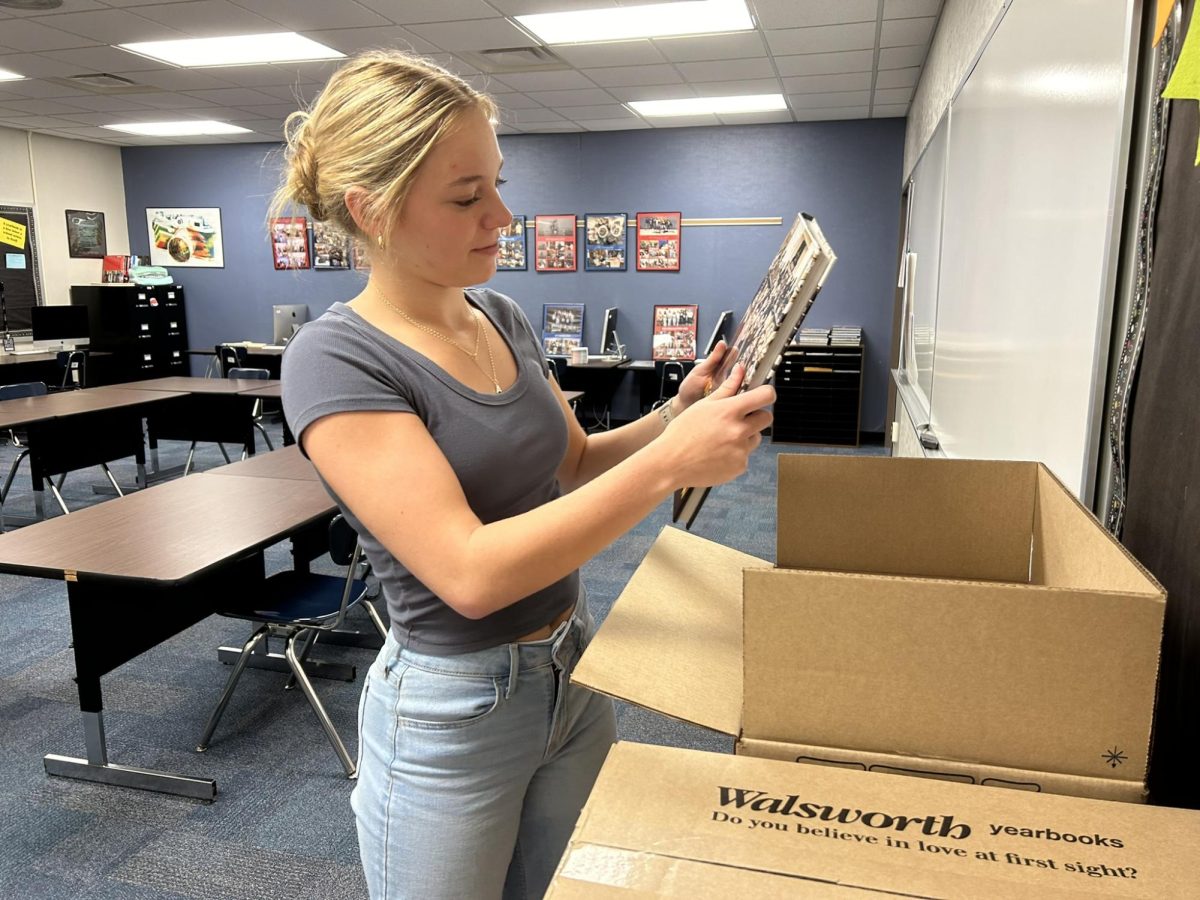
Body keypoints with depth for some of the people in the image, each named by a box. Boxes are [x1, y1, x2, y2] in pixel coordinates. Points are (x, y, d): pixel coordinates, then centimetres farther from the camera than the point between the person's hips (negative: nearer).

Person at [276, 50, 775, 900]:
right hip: (453, 711, -6)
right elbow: (470, 573, -28)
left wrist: (672, 418, -6)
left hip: (577, 670, 6)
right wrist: (671, 463, -31)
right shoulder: (336, 360, -20)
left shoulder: (504, 318, 1)